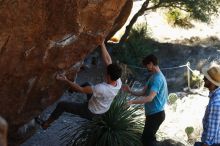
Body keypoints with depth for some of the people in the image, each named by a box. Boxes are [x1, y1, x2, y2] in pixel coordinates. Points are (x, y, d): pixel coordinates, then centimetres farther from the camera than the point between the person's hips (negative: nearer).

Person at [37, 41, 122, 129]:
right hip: (103, 110, 7)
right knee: (86, 84, 24)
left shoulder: (101, 89, -43)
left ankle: (47, 123, 26)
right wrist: (102, 44, -13)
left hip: (91, 113, -7)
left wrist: (66, 80, -21)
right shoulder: (118, 82, -24)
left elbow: (81, 90, -29)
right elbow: (108, 61, -16)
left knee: (62, 105, 5)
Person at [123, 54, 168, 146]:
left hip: (156, 114, -11)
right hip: (153, 114, 11)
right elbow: (143, 93, 14)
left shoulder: (157, 78, -21)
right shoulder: (154, 77, 13)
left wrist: (132, 102, -40)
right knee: (149, 138, 17)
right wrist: (130, 91, -1)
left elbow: (150, 98, -33)